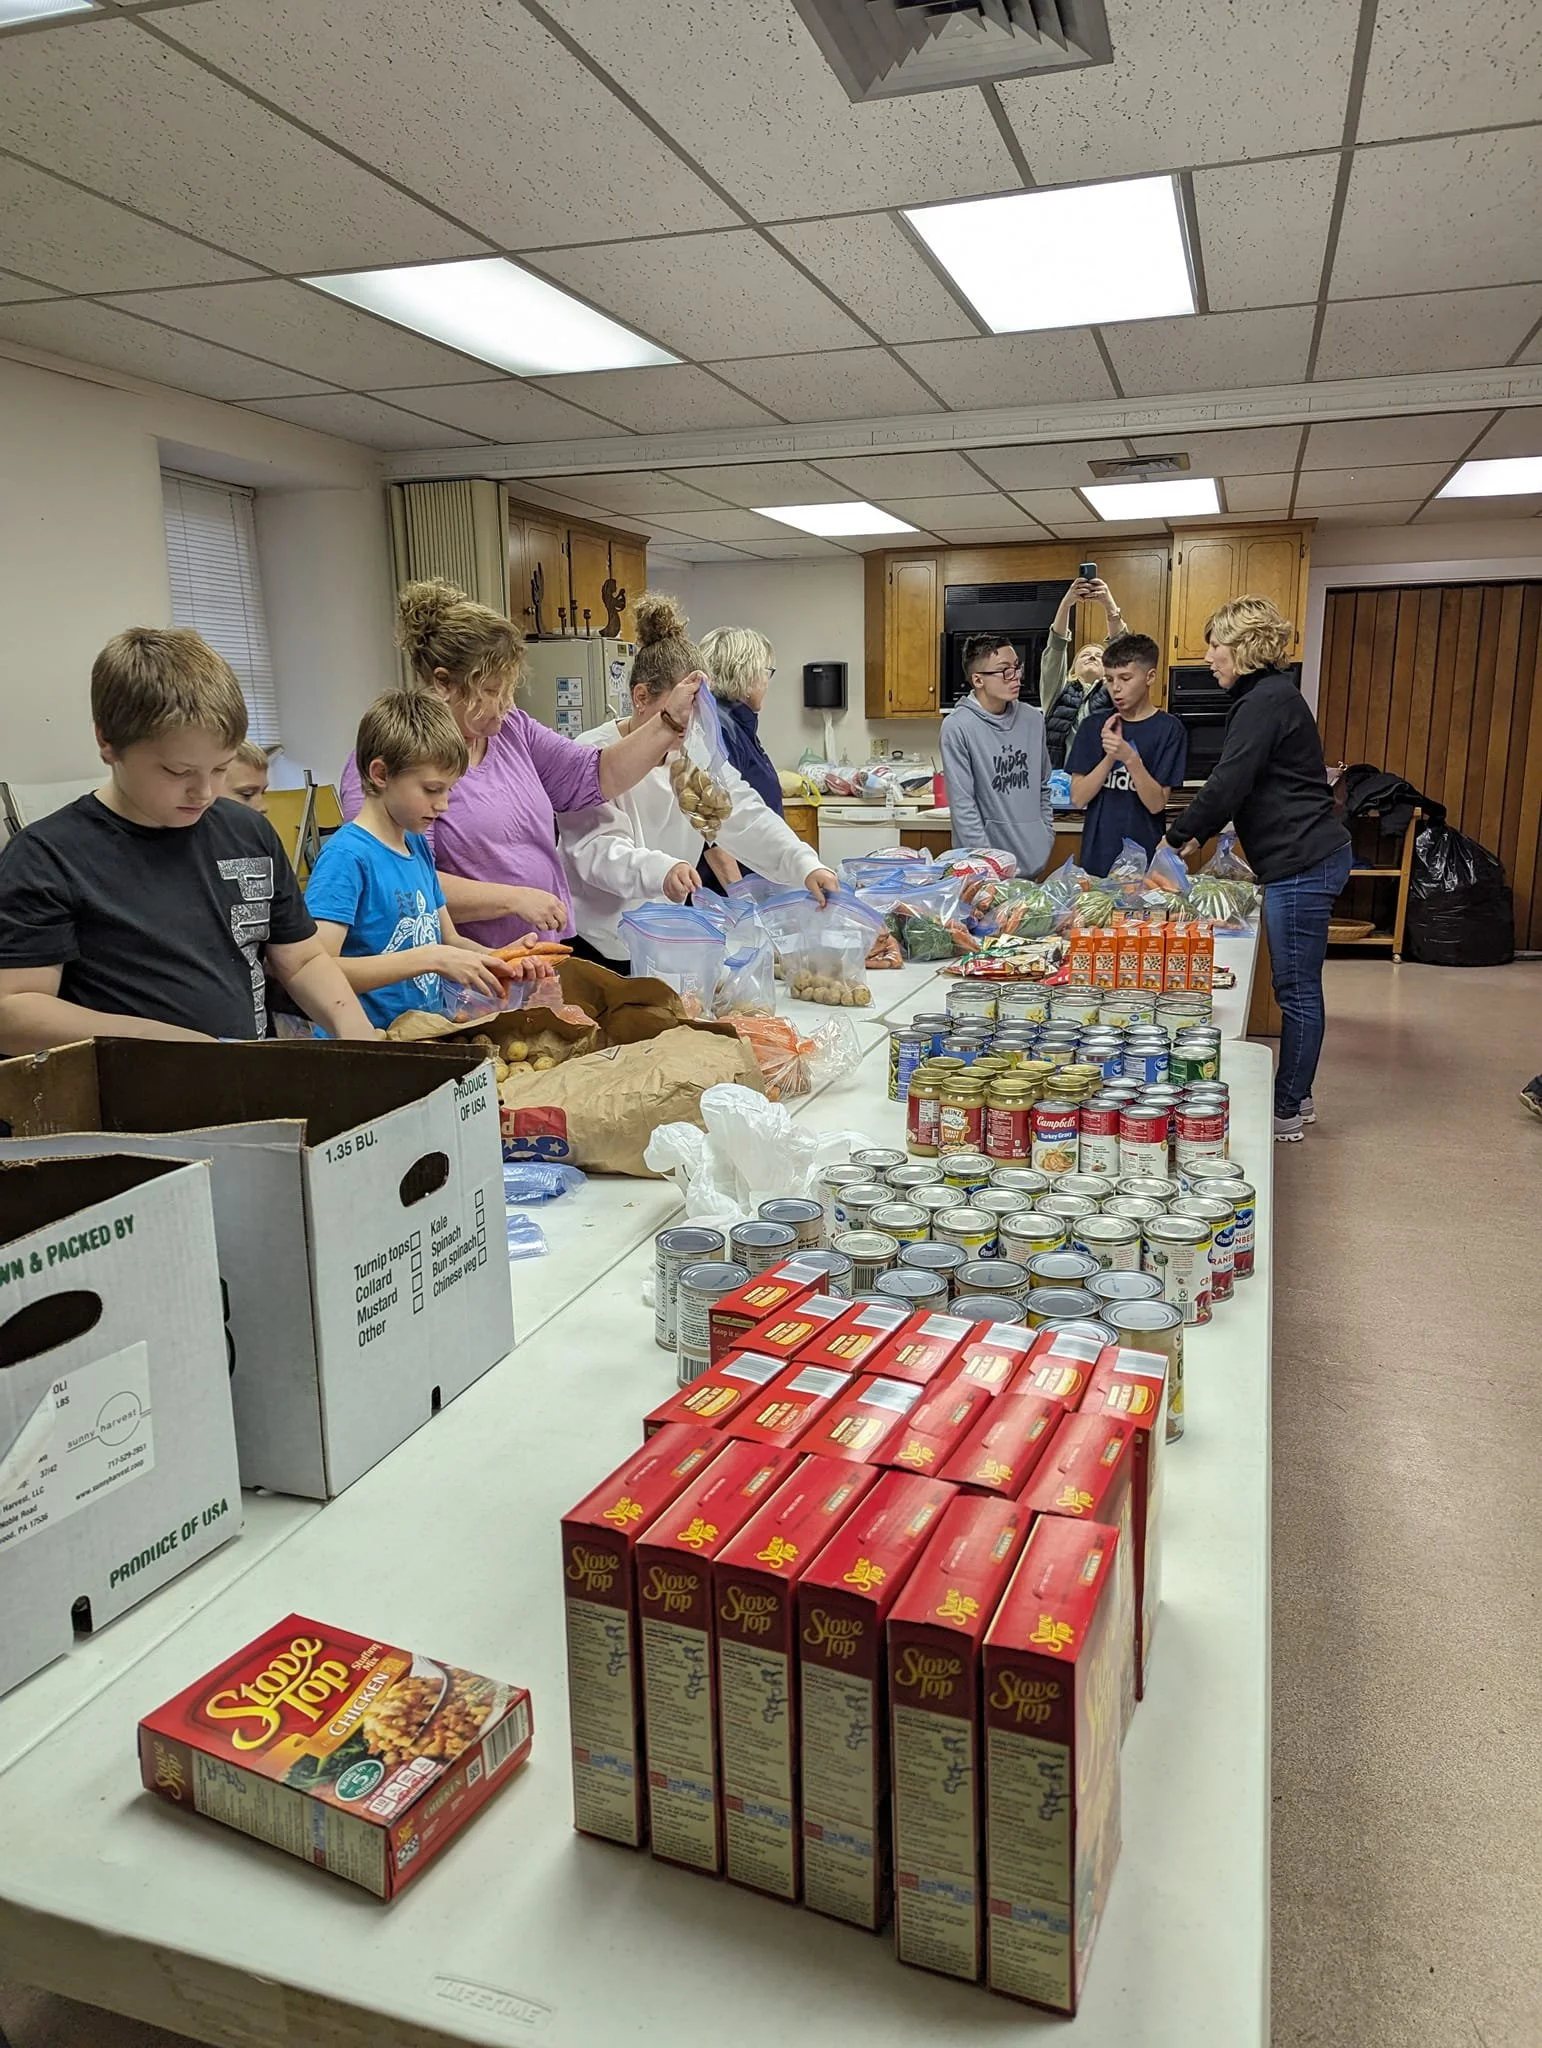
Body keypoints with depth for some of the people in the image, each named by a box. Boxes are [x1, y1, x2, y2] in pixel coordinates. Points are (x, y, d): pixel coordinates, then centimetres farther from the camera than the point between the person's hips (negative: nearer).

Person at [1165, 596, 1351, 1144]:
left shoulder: (1266, 700, -14)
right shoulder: (1270, 694, 19)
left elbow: (1229, 782, -18)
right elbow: (1240, 784, 23)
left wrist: (1179, 835, -6)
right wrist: (1198, 833, 15)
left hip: (1301, 862, -11)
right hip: (1302, 858, 11)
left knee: (1297, 990, -3)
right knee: (1296, 987, 15)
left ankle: (1287, 1111, 6)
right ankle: (1296, 1097, 25)